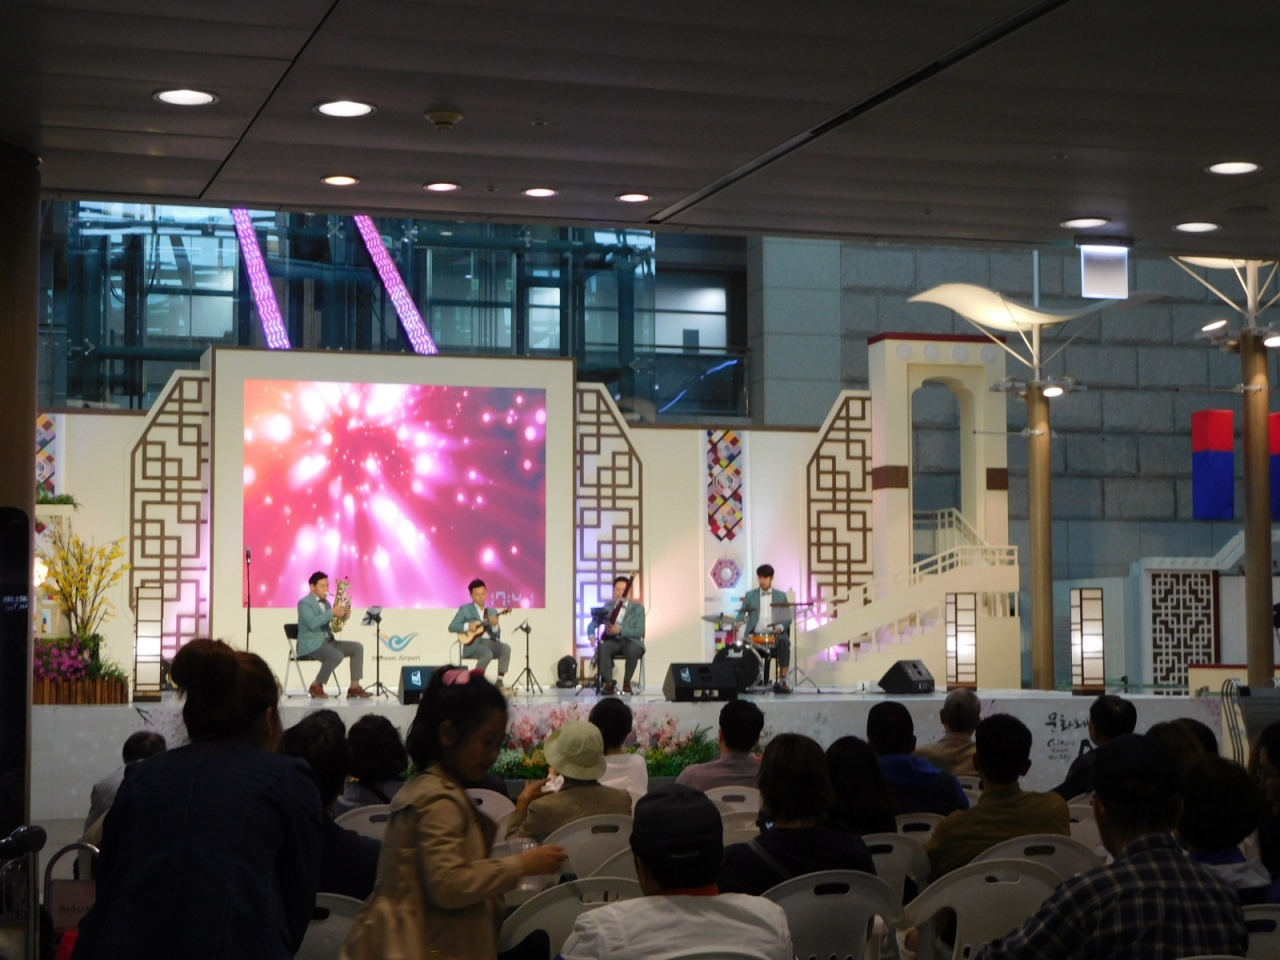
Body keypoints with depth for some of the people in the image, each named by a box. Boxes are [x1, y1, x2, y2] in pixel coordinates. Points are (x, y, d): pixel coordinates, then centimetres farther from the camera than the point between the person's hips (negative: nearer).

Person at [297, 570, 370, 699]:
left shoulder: (325, 602, 17)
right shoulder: (304, 603, -10)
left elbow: (328, 621, 19)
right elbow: (312, 623, -26)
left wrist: (343, 615, 0)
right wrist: (332, 612, -28)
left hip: (327, 641, 9)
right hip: (311, 644, -9)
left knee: (357, 647, -4)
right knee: (337, 656, -33)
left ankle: (354, 687, -8)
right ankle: (316, 686, -15)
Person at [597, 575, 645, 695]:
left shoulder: (638, 607, 2)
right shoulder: (608, 606, 12)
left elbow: (640, 631, -9)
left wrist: (620, 630, -24)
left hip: (631, 640, -2)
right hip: (612, 640, 2)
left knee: (633, 650, -38)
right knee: (602, 648, -33)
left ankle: (627, 682, -18)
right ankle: (608, 683, -28)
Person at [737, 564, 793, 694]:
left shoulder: (781, 596, 15)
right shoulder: (750, 595, 15)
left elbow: (787, 618, 9)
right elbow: (741, 614, 8)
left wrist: (780, 627, -13)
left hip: (775, 634, 0)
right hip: (755, 634, 0)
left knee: (784, 642, -35)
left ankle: (782, 681, -31)